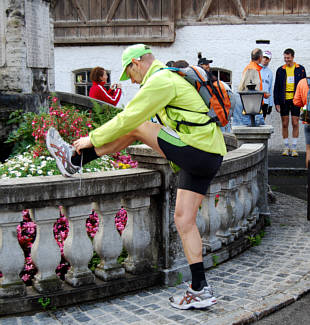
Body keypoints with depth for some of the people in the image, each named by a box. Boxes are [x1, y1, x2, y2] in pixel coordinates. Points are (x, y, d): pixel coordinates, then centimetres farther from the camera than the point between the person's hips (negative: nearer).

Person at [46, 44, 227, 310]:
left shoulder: (160, 81, -9)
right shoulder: (175, 77, 24)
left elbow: (129, 117, -10)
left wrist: (92, 139, 1)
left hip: (196, 152, -10)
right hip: (209, 158, 10)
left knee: (134, 128, 1)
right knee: (184, 221, 8)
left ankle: (74, 158, 12)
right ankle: (200, 291, 10)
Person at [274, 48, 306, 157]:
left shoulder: (300, 69, 4)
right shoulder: (280, 70, 6)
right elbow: (276, 87, 7)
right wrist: (276, 102, 0)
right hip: (284, 100, 1)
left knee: (295, 124, -1)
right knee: (284, 124, 3)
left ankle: (294, 148, 6)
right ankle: (286, 147, 13)